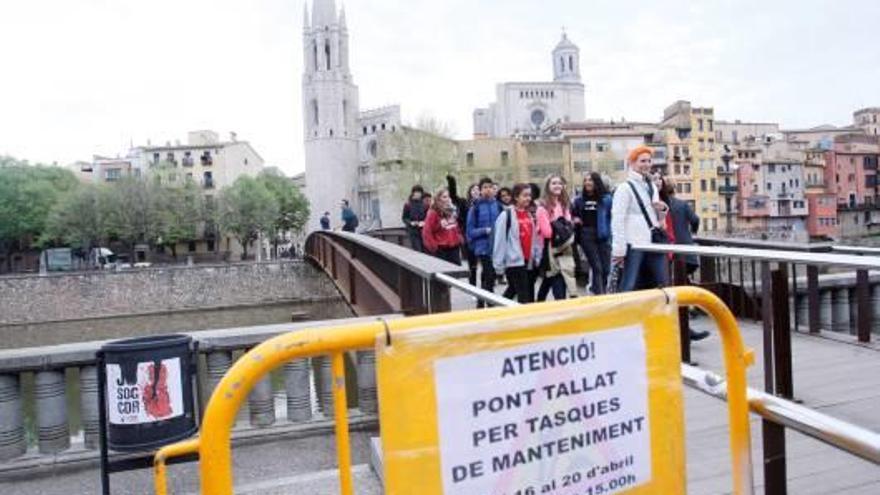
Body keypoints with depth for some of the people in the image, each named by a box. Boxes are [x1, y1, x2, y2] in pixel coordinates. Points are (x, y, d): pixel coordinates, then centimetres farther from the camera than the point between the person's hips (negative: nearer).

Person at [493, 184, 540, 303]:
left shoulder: (529, 215, 13)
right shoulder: (506, 215, -10)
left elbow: (534, 238, 16)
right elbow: (499, 241, -11)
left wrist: (537, 257, 12)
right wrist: (499, 264, -11)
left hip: (528, 261, 8)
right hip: (514, 262, -7)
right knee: (524, 297, -8)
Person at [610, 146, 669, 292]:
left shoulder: (652, 186, 18)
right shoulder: (625, 188, -5)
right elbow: (618, 220, -13)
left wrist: (662, 210, 4)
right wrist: (619, 249, -18)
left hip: (653, 242, 8)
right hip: (634, 244, -7)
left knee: (661, 283, 11)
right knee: (629, 286, -6)